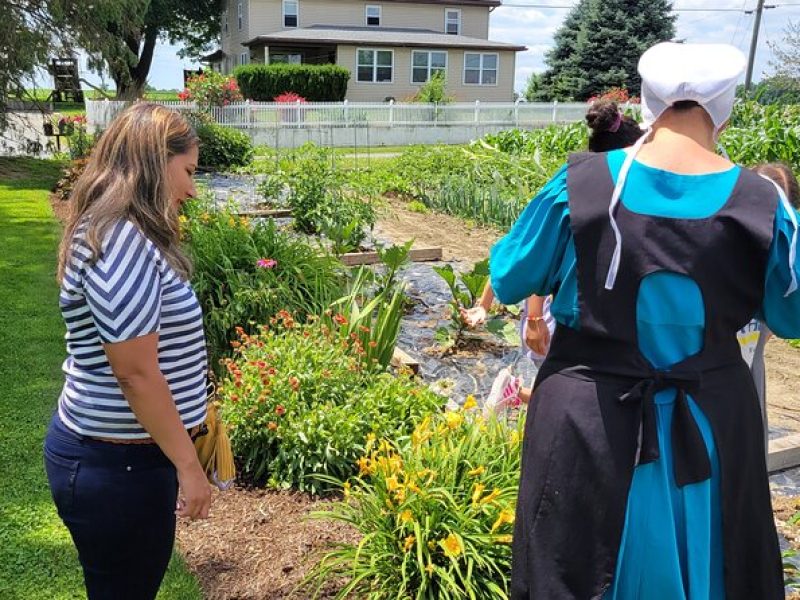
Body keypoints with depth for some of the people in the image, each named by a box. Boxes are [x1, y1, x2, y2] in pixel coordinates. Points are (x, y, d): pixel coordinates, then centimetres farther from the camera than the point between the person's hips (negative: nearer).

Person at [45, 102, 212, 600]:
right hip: (116, 467, -9)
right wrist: (187, 464, -16)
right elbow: (137, 374, -24)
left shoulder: (117, 232, 9)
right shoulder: (122, 241, -23)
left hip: (111, 454, 9)